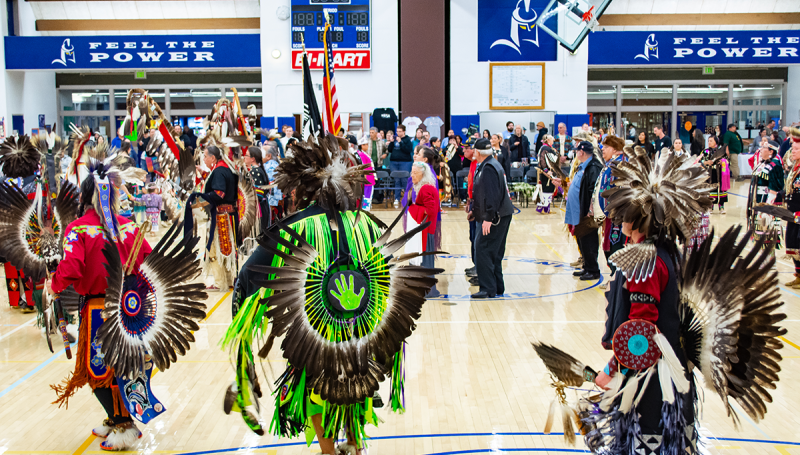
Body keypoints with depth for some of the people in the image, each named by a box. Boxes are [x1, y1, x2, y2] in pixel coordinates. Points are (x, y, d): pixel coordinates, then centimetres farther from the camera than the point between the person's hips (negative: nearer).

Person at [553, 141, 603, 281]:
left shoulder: (593, 168, -18)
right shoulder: (582, 167, 15)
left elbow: (594, 190, -24)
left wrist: (591, 209, -25)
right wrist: (563, 183, 24)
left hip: (587, 214, -10)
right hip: (578, 212, 10)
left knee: (588, 243, -3)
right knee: (582, 242, 16)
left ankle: (593, 271, 7)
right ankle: (587, 268, 26)